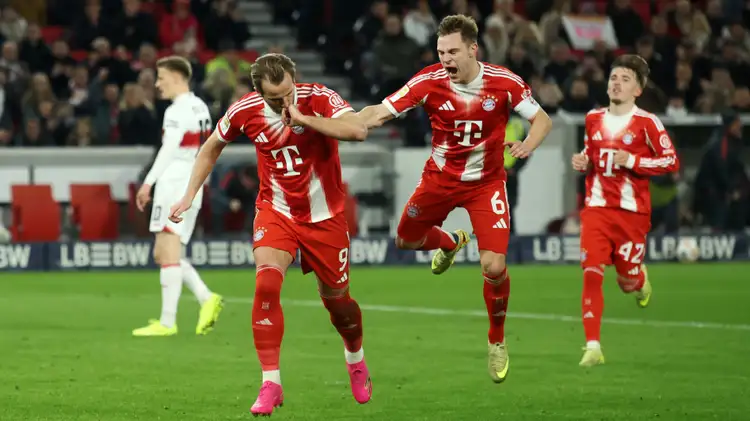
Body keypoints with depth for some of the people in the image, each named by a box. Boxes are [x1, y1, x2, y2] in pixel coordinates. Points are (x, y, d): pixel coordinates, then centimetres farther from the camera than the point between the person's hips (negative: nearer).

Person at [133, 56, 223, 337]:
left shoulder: (177, 111, -12)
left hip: (174, 184, -10)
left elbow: (168, 150, -22)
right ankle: (206, 299, 1)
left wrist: (148, 182, -25)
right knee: (162, 254, 13)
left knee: (168, 252, -10)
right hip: (193, 185, 10)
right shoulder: (201, 108, 16)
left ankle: (167, 322, -13)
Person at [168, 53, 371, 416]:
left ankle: (356, 361, 44)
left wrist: (303, 118, -37)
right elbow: (212, 148, 7)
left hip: (324, 215, -1)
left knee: (336, 298, 10)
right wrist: (190, 194, 3)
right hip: (276, 212, 1)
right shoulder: (245, 111, -13)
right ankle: (270, 384, -18)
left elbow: (358, 130, -37)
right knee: (266, 283, -23)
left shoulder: (318, 98, -20)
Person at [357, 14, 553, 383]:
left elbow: (542, 119, -6)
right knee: (407, 240, 15)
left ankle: (497, 342, 11)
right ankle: (450, 243, 51)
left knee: (494, 266, -14)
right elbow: (380, 112, -20)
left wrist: (528, 144, -28)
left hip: (485, 183, -2)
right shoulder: (430, 82, -18)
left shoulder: (504, 83, -19)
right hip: (440, 178, 2)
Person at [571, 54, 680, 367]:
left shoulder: (646, 122, -6)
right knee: (591, 273, -14)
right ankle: (593, 347, -14)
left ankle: (640, 281, 46)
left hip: (632, 211, -3)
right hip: (596, 208, 3)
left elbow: (672, 161, -6)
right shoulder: (593, 119, 9)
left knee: (627, 281, 6)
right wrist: (583, 163, 3)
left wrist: (632, 161, -16)